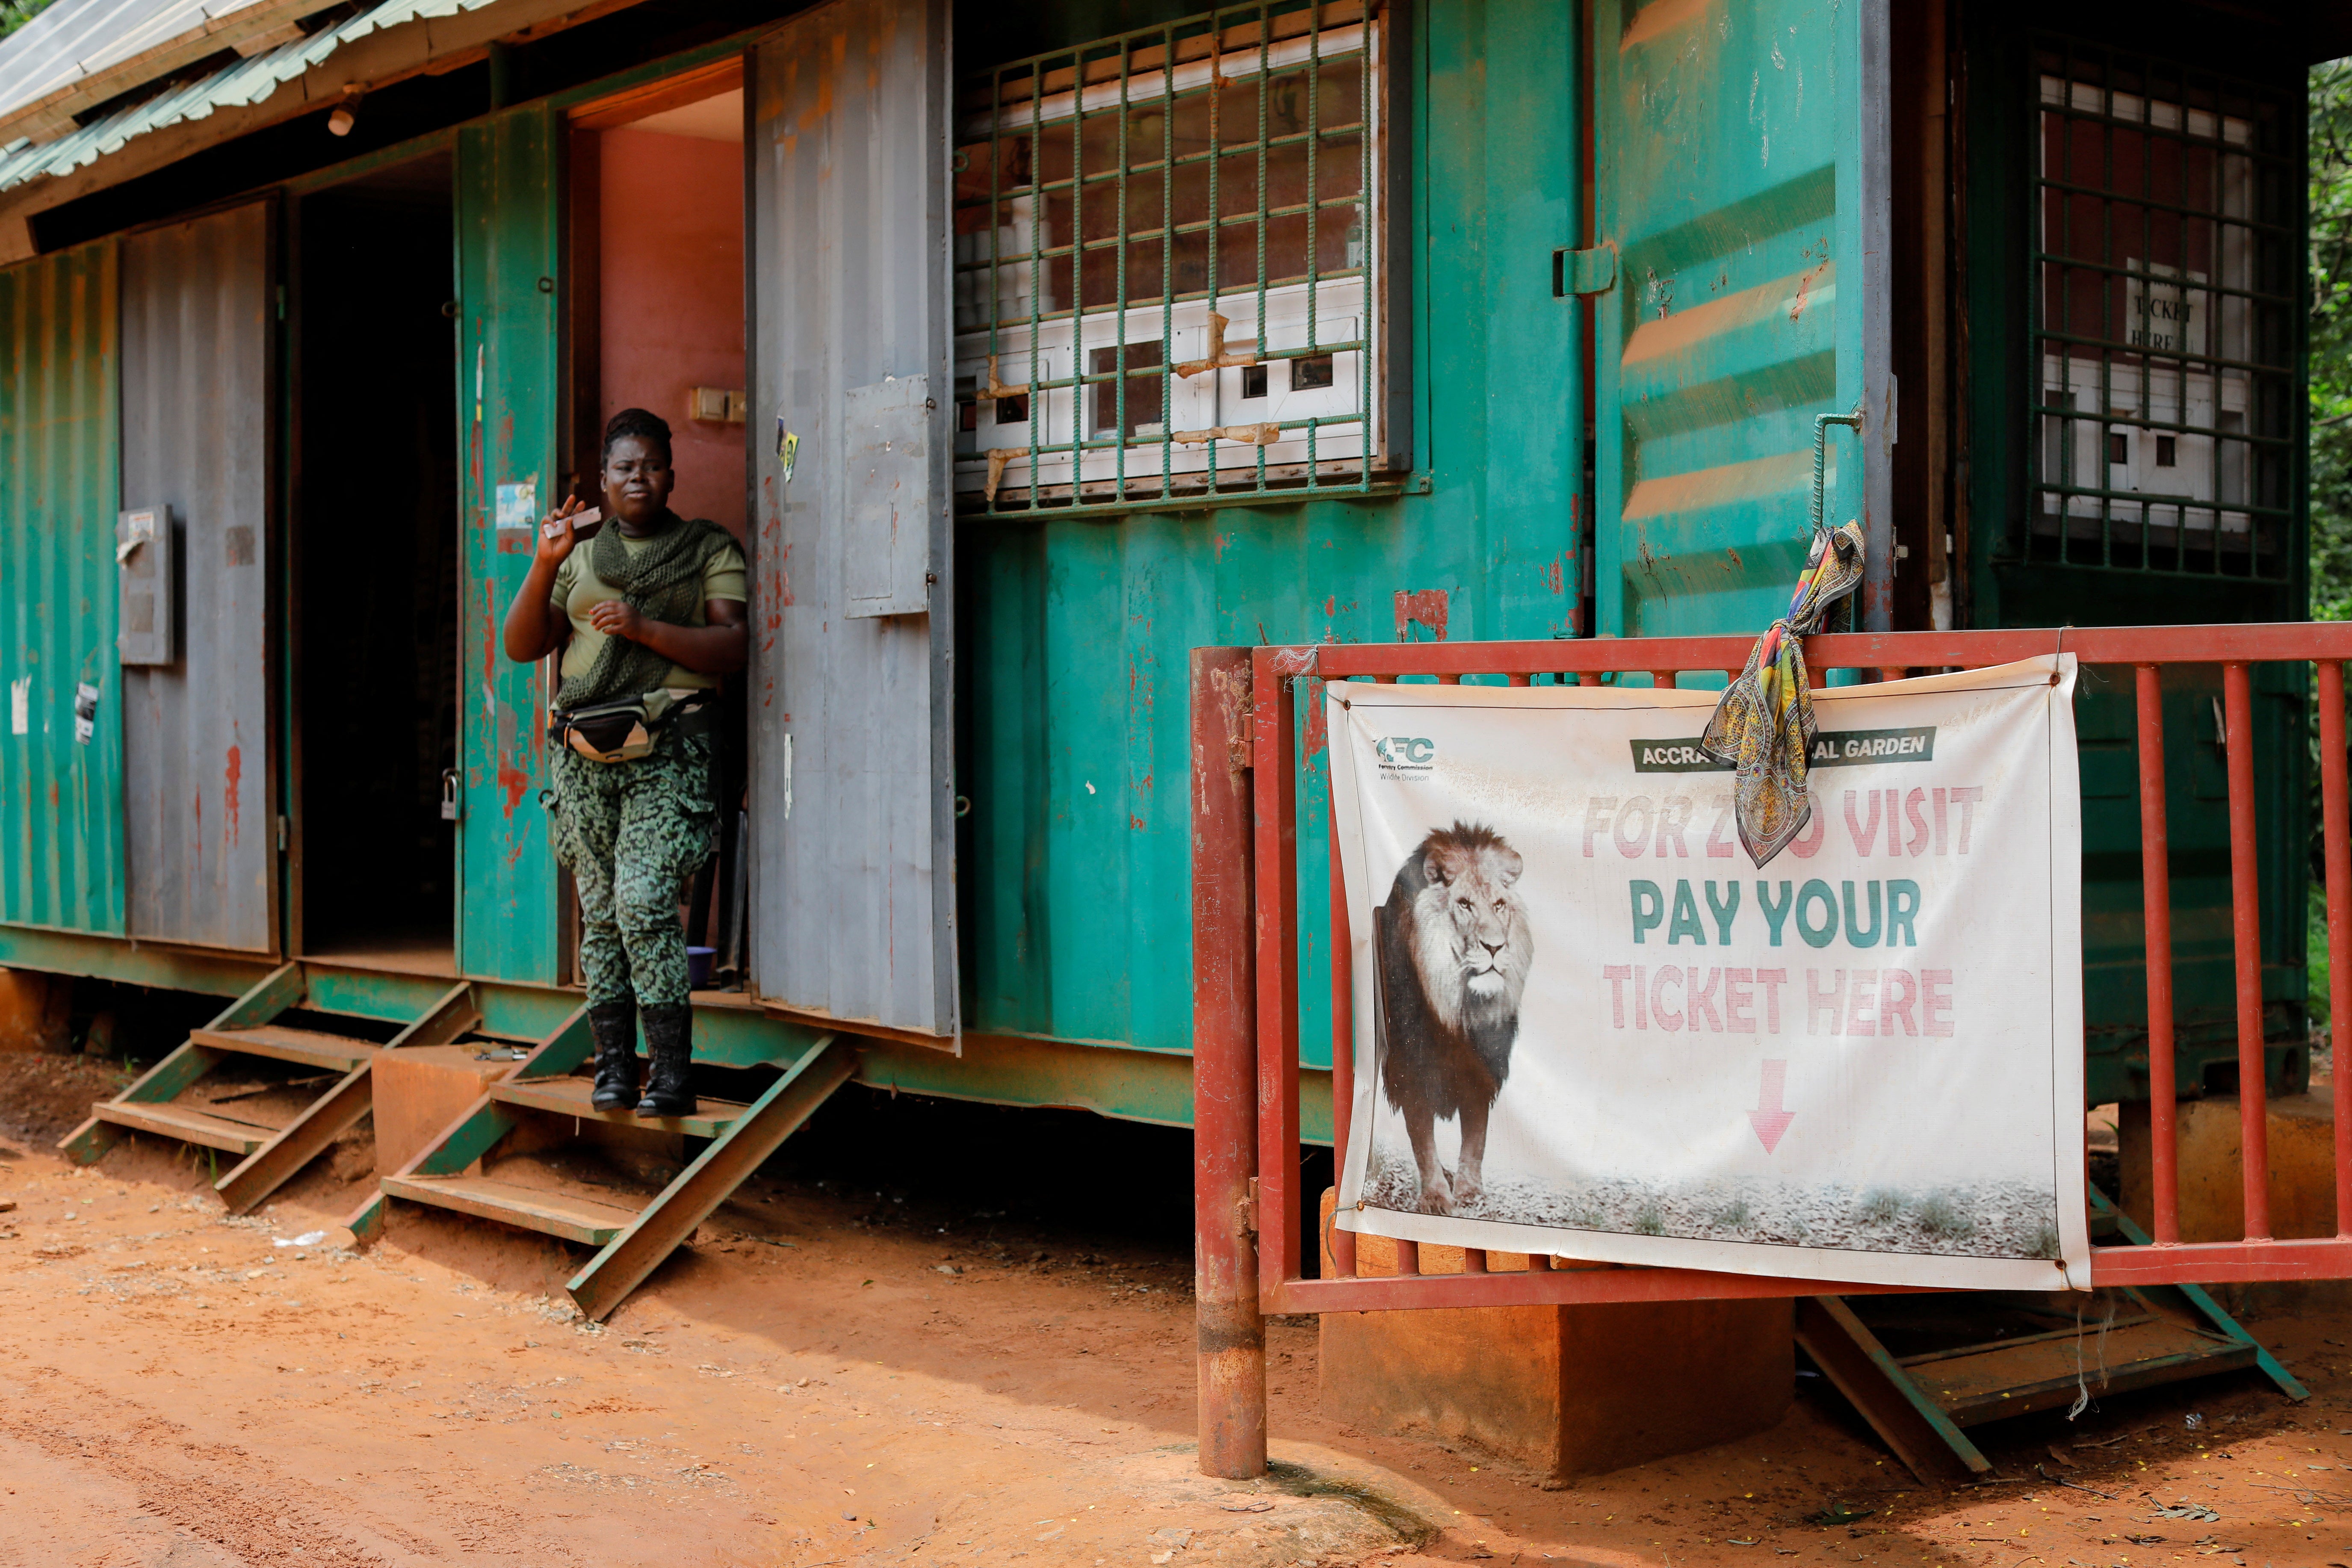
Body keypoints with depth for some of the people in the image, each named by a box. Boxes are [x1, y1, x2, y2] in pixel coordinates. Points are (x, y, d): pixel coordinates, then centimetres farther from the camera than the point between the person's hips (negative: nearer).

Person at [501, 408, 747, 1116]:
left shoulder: (709, 549, 9)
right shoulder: (579, 556, 18)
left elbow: (731, 647, -2)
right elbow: (522, 647, 11)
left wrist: (645, 628, -14)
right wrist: (543, 565, -2)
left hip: (666, 748, -4)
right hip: (584, 751, 4)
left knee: (644, 904, -15)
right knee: (598, 912, 3)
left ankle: (672, 1075, -11)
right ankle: (613, 1066, 10)